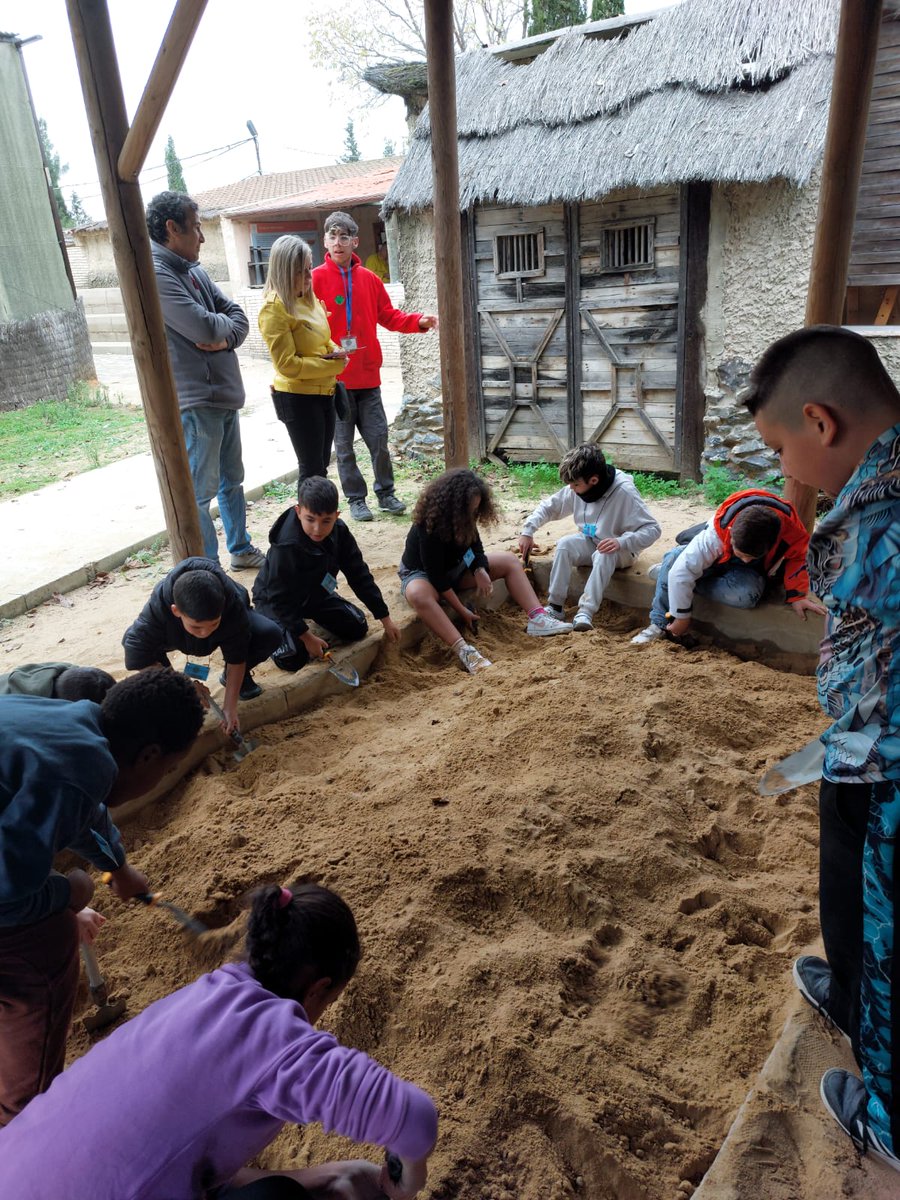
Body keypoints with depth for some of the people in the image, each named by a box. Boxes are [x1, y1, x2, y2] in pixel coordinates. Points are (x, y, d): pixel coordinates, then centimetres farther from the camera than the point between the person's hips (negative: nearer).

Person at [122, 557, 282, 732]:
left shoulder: (234, 604, -41)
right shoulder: (157, 608, -43)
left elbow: (236, 657, -30)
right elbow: (136, 659, -35)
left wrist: (230, 706, -31)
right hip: (176, 635, 0)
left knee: (270, 635, -27)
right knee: (132, 639, -32)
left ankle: (231, 676, 3)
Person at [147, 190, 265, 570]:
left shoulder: (195, 271, 14)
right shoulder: (155, 274, -15)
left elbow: (238, 316, 11)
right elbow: (205, 327, -23)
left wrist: (226, 337, -11)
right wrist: (223, 323, -1)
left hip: (224, 395, 10)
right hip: (194, 401, -10)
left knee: (232, 479, 20)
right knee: (200, 490, -4)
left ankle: (240, 549, 35)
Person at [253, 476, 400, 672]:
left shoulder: (339, 532, -19)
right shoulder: (285, 546, -36)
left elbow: (359, 575, -10)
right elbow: (278, 598, -29)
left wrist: (385, 619, -7)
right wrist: (307, 637, -27)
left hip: (315, 593, 6)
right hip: (275, 602, -6)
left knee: (358, 628, -2)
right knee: (292, 659, -22)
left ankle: (314, 616, 21)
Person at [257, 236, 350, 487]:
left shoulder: (309, 298, 8)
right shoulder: (274, 309, -17)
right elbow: (288, 365, -21)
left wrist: (334, 350, -1)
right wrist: (335, 365, -16)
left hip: (323, 392, 8)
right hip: (297, 398, -8)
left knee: (321, 464, 16)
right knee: (312, 470, -2)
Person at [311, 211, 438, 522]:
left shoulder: (369, 278, 8)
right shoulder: (316, 279, -4)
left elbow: (389, 316, 13)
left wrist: (419, 321, -3)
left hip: (367, 375, 3)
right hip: (334, 378, -3)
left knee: (378, 438, 7)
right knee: (344, 444, 6)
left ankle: (386, 493, 23)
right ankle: (356, 499, 19)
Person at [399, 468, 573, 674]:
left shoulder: (463, 517, -12)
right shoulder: (428, 525, -32)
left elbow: (475, 545, 0)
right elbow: (435, 575, -31)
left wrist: (480, 570, -23)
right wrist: (461, 611, -29)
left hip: (453, 567, 8)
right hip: (421, 573, -7)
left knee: (509, 561, -4)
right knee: (419, 595, -44)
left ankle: (537, 619, -19)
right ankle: (464, 651, -54)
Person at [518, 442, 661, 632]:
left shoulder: (624, 492, -26)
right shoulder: (575, 490, -11)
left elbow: (653, 529, -26)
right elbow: (549, 506, 3)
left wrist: (622, 542, -41)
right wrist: (528, 530, -10)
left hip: (620, 551, -5)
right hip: (589, 544, 5)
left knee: (604, 555, -37)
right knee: (564, 544, -25)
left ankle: (586, 612, -39)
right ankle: (554, 606, -21)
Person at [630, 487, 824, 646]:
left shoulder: (792, 532, -35)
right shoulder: (717, 532, -39)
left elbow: (798, 559, -12)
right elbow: (682, 571, -37)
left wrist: (797, 595, -26)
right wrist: (681, 617, -29)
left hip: (757, 571, 0)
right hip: (718, 559, 0)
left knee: (745, 595, -38)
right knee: (674, 558, -31)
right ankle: (659, 624, -19)